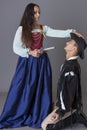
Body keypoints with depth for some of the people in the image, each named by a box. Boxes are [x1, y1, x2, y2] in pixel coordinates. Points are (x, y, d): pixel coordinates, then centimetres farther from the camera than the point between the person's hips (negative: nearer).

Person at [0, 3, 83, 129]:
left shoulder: (43, 28, 5)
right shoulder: (22, 29, -4)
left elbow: (58, 33, -7)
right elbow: (16, 47, -8)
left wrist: (71, 32, -22)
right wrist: (30, 52, -20)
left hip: (41, 62, 3)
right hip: (27, 62, -3)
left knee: (40, 89, 6)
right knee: (23, 90, 1)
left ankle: (38, 116, 19)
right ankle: (17, 116, 17)